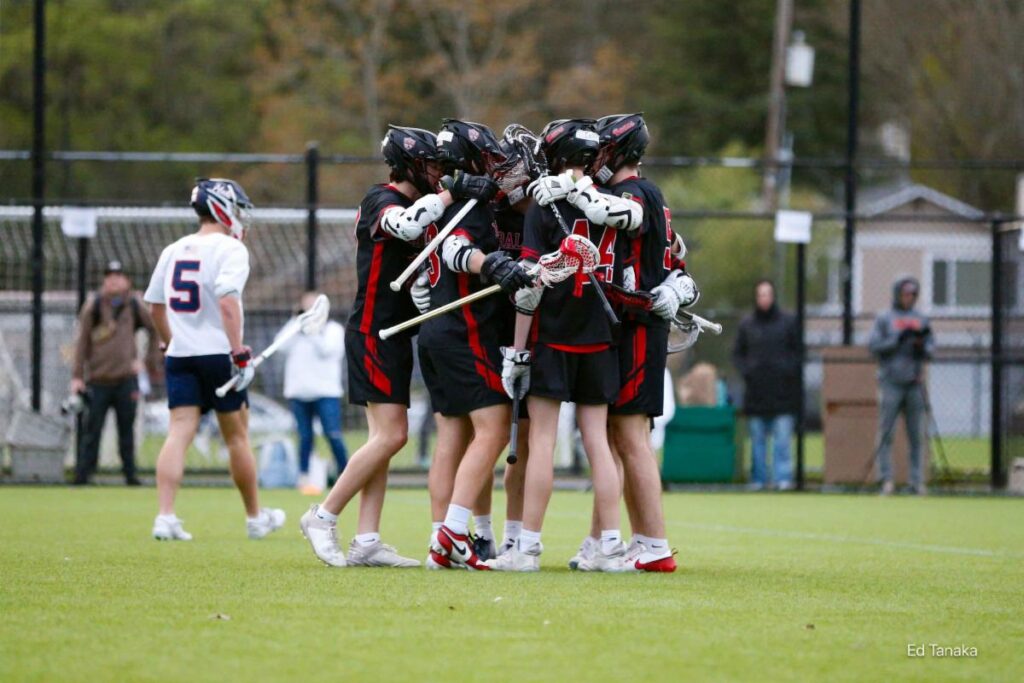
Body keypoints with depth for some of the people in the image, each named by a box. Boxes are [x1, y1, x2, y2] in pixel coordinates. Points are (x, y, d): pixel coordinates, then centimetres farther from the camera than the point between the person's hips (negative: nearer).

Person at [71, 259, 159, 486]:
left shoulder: (134, 306, 6)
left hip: (126, 379, 1)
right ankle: (82, 474, -1)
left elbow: (156, 329, 17)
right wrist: (77, 376, -4)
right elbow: (82, 342, 1)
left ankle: (130, 475, 6)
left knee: (127, 430, 3)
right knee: (91, 431, -2)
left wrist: (149, 360, 9)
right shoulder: (93, 306, 2)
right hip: (98, 380, -1)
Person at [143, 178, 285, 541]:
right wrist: (240, 353, -20)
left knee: (179, 432, -2)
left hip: (180, 356, 5)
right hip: (218, 353, -5)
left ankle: (165, 516, -16)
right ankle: (256, 517, 21)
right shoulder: (230, 249, -7)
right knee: (236, 436, 8)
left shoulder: (173, 250, 12)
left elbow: (155, 307, 18)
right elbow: (227, 302, -20)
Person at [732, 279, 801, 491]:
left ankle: (783, 477, -10)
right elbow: (737, 353, 15)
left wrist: (791, 371, -7)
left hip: (782, 391, -2)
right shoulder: (746, 324, 10)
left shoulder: (787, 322, 5)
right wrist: (745, 371, -1)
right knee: (757, 438, 4)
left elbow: (798, 351, 8)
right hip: (756, 391, 2)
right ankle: (759, 478, 7)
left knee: (782, 437, -8)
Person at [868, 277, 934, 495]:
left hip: (914, 384, 3)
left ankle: (917, 480, 5)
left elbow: (931, 350, 10)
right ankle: (886, 479, -4)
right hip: (891, 383, -3)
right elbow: (874, 346, -5)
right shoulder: (884, 319, 5)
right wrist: (898, 339, -14)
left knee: (916, 435, 3)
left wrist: (922, 347, -12)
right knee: (886, 433, -5)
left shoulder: (922, 320, 13)